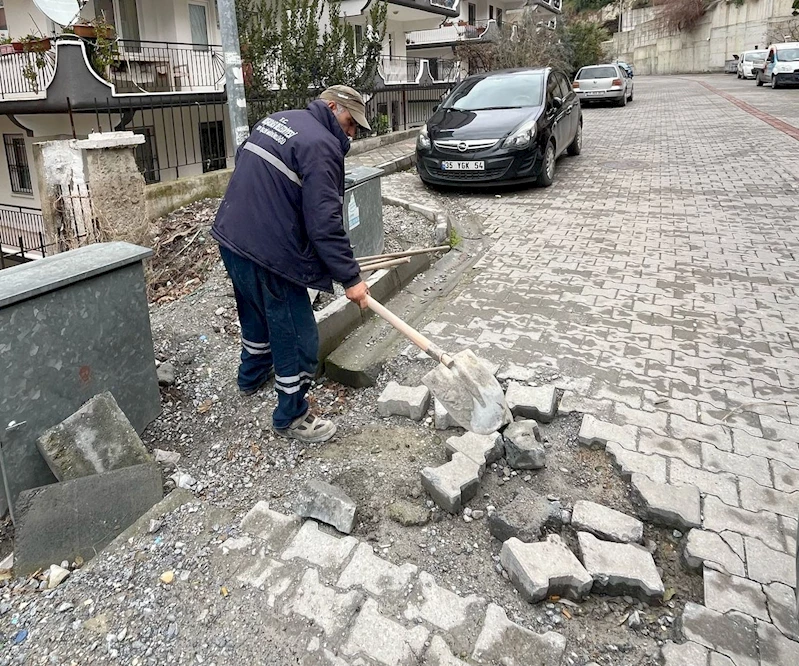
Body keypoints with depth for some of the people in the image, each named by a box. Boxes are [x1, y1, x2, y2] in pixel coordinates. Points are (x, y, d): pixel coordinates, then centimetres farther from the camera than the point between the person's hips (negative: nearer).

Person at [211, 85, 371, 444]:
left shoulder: (274, 119, 13)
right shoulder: (322, 145, -16)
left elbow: (242, 160, 25)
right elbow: (325, 223, -22)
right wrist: (350, 277, -17)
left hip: (231, 236, 10)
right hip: (268, 254, -10)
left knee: (256, 313, 31)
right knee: (297, 338, 3)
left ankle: (252, 375, 53)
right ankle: (291, 417, 18)